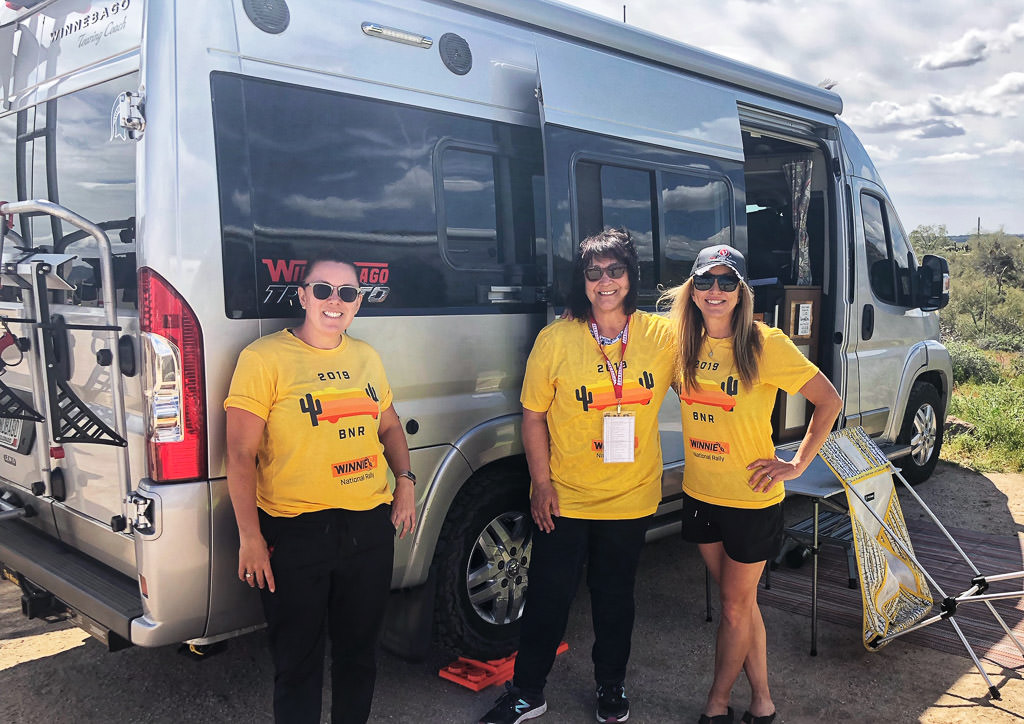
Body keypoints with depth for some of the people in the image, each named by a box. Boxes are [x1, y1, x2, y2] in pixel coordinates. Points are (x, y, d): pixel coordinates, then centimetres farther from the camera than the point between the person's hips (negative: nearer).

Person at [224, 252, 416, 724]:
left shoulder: (367, 357, 9)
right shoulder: (264, 358, -9)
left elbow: (389, 426, 22)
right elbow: (240, 455, -12)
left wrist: (405, 482, 8)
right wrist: (250, 537, -15)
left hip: (371, 526, 6)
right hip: (295, 531, -5)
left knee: (359, 652, 20)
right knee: (298, 662, 10)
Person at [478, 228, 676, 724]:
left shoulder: (662, 335, -3)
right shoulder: (556, 339, -7)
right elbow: (533, 416, -4)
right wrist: (542, 483, -8)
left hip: (631, 499, 2)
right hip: (564, 499, -1)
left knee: (615, 596, 18)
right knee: (548, 596, 9)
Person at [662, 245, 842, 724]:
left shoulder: (766, 344, -16)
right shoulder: (685, 343, -1)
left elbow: (829, 401, -9)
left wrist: (798, 463, -10)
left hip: (751, 500, -5)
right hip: (700, 495, 5)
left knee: (735, 605, 10)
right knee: (740, 601, 17)